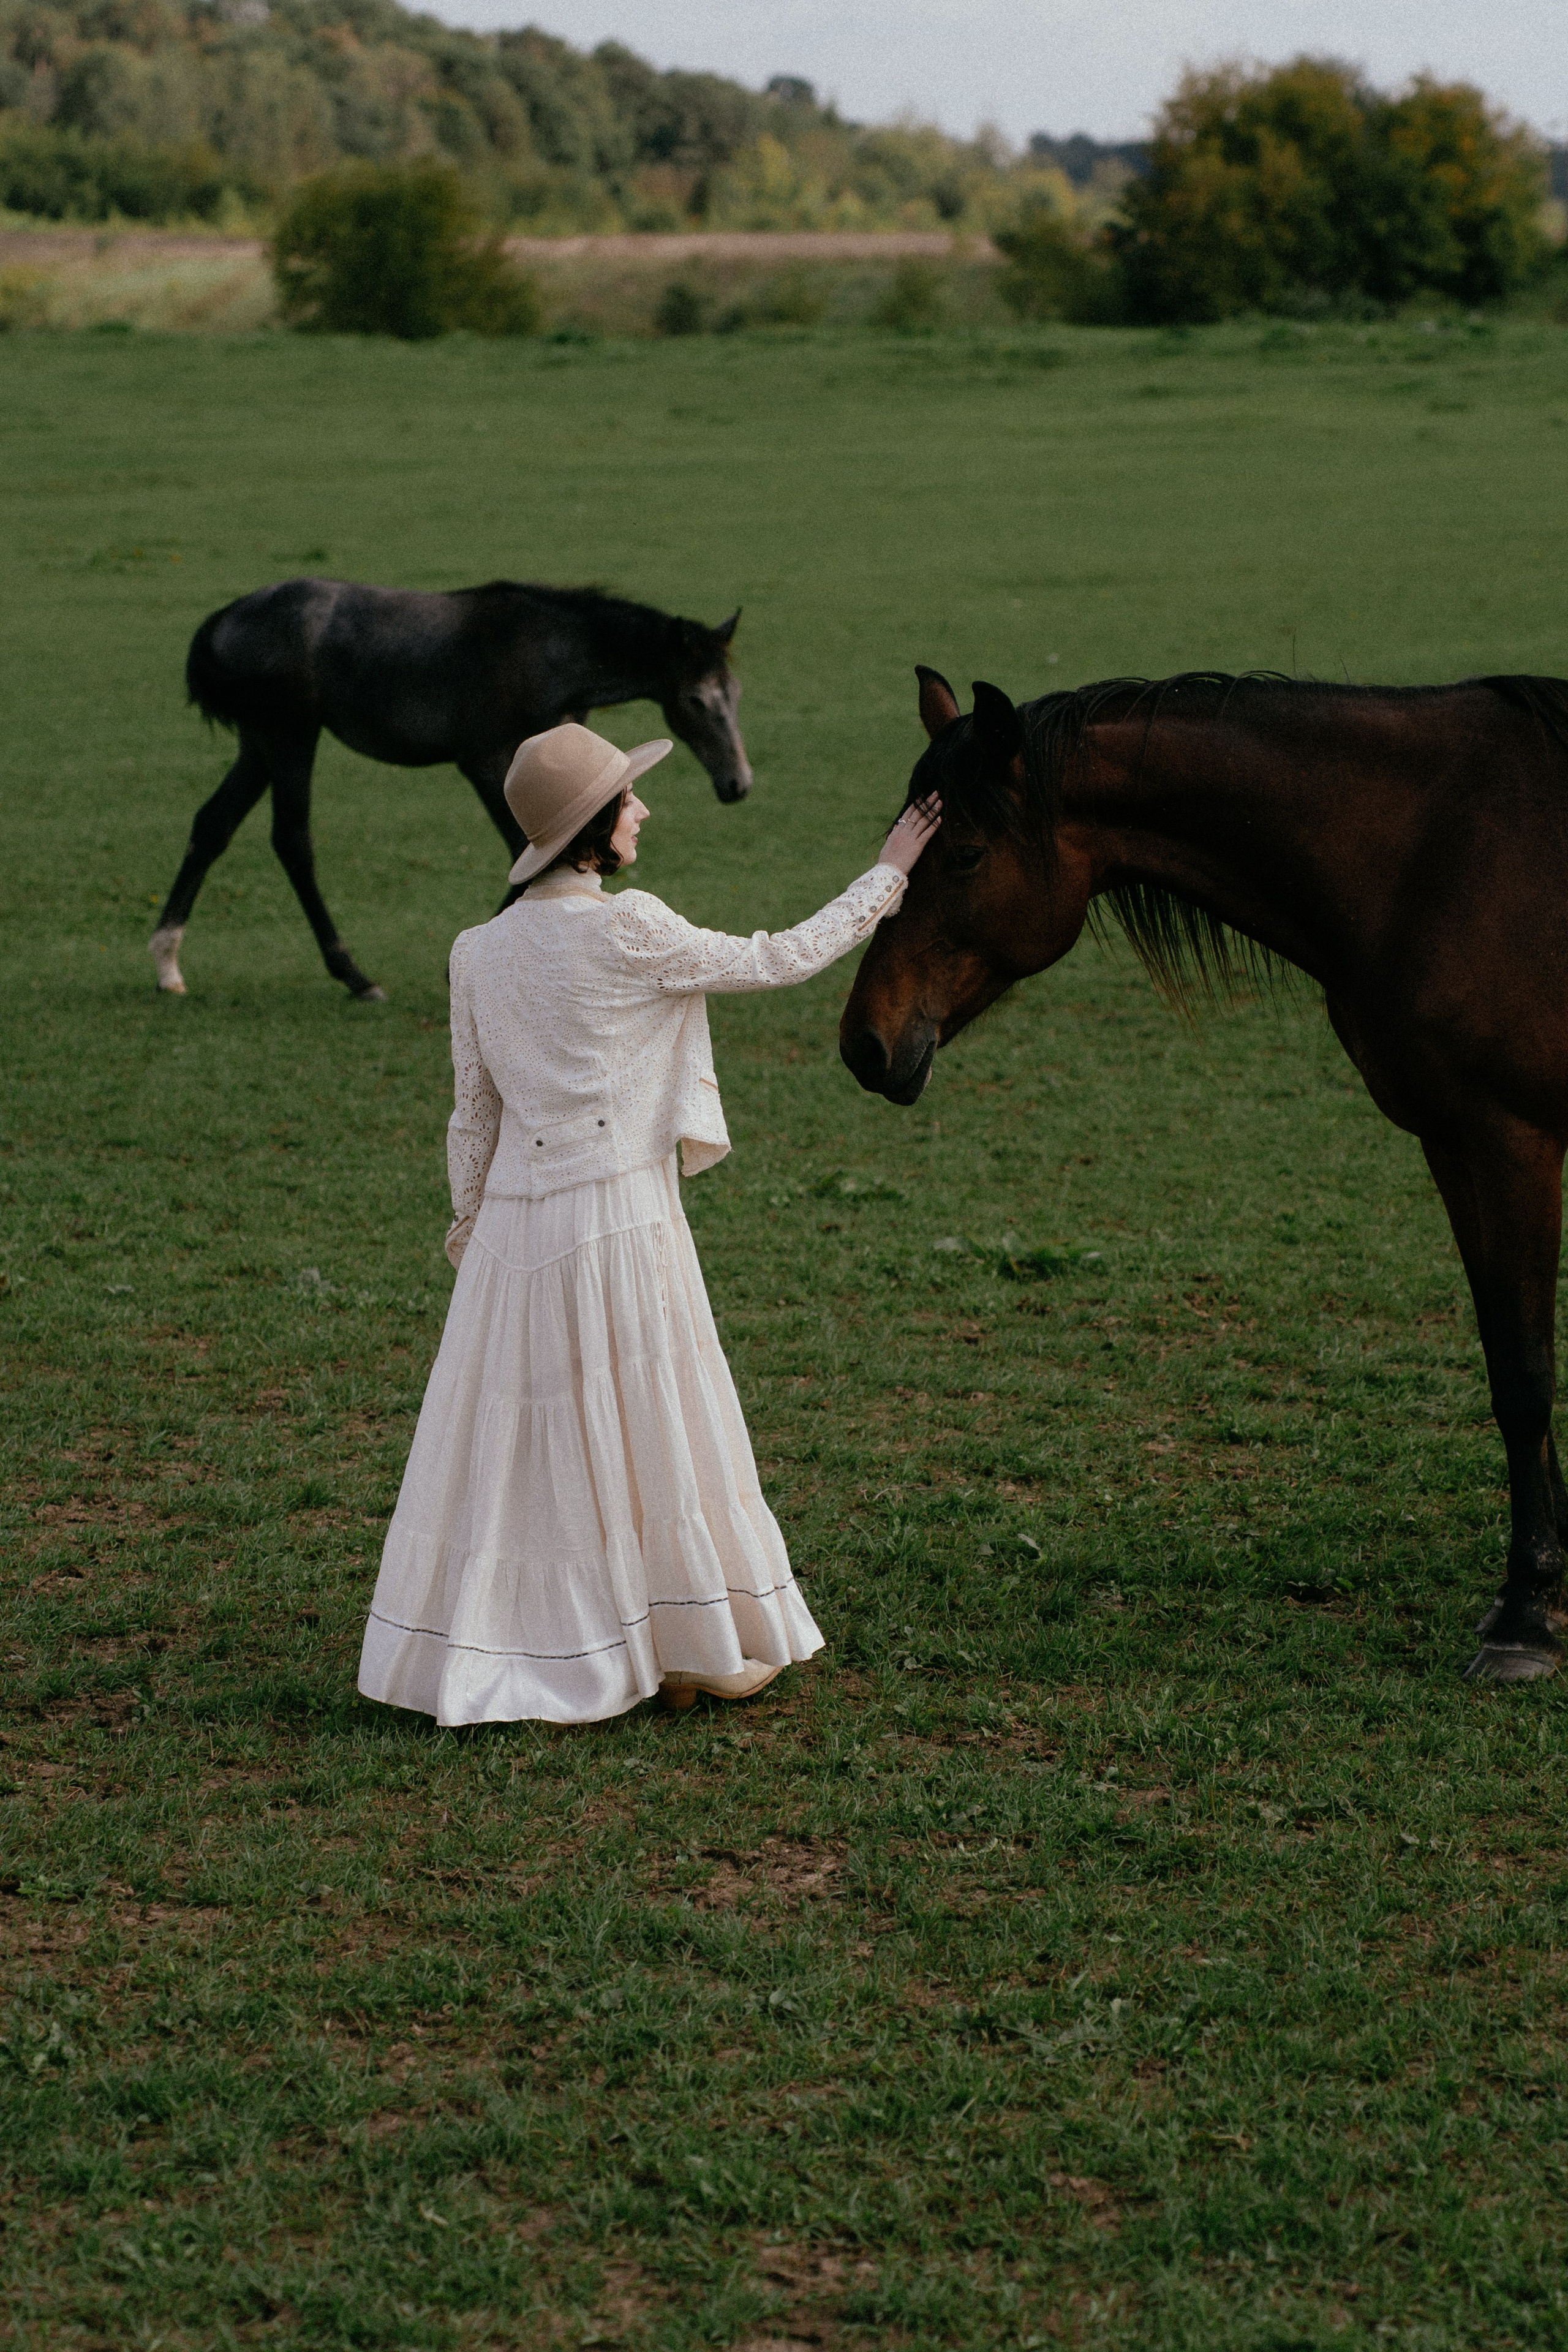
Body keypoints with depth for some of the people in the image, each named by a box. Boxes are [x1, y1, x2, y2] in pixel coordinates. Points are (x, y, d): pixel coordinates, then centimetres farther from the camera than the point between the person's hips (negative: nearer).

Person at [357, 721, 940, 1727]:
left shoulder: (481, 953, 4)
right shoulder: (627, 930, -13)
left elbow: (474, 1117, 10)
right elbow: (782, 960, -3)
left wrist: (473, 1229, 23)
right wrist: (890, 875, 7)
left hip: (515, 1227, 6)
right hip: (621, 1219, -5)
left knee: (518, 1436, 12)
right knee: (647, 1430, 6)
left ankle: (481, 1658, 17)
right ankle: (693, 1649, 18)